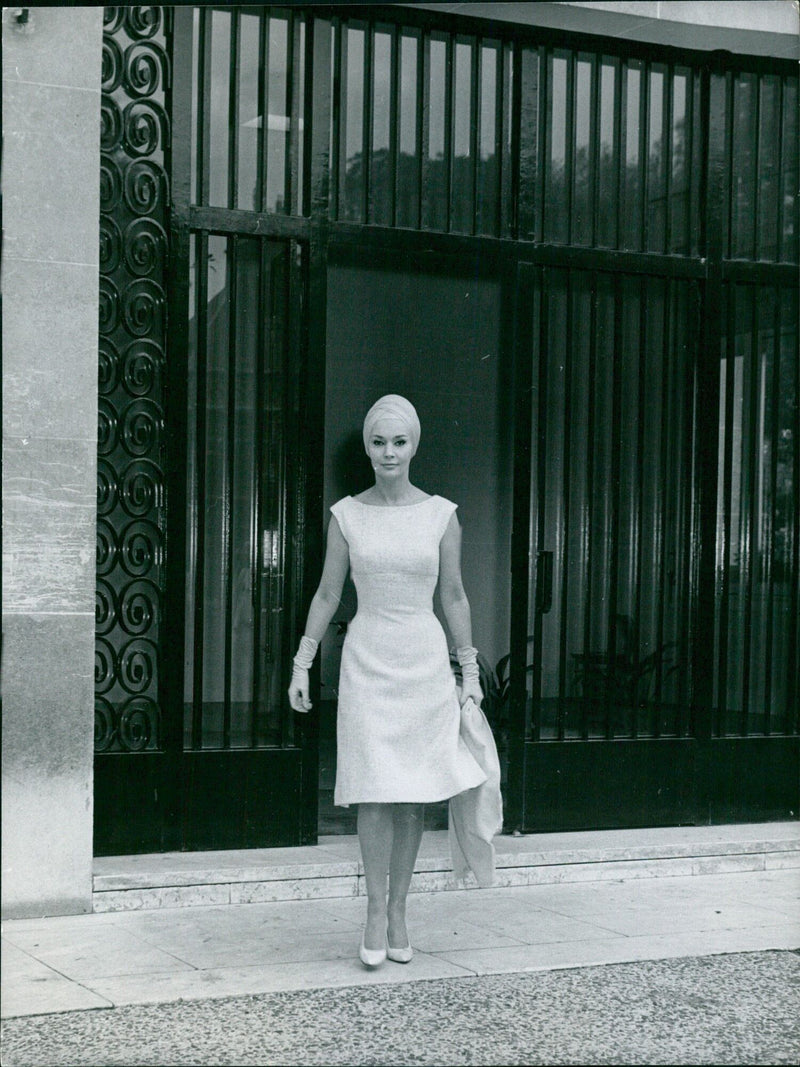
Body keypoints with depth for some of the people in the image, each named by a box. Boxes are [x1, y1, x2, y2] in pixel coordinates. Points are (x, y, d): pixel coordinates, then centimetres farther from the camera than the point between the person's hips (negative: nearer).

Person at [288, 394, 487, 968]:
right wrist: (302, 664, 5)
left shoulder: (440, 514, 2)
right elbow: (327, 594, 8)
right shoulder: (346, 516, 2)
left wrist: (470, 671, 7)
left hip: (425, 660, 1)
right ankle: (377, 909, 3)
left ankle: (399, 909, 14)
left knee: (414, 794, 4)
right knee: (375, 791, -7)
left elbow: (454, 597, 7)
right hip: (368, 659, -1)